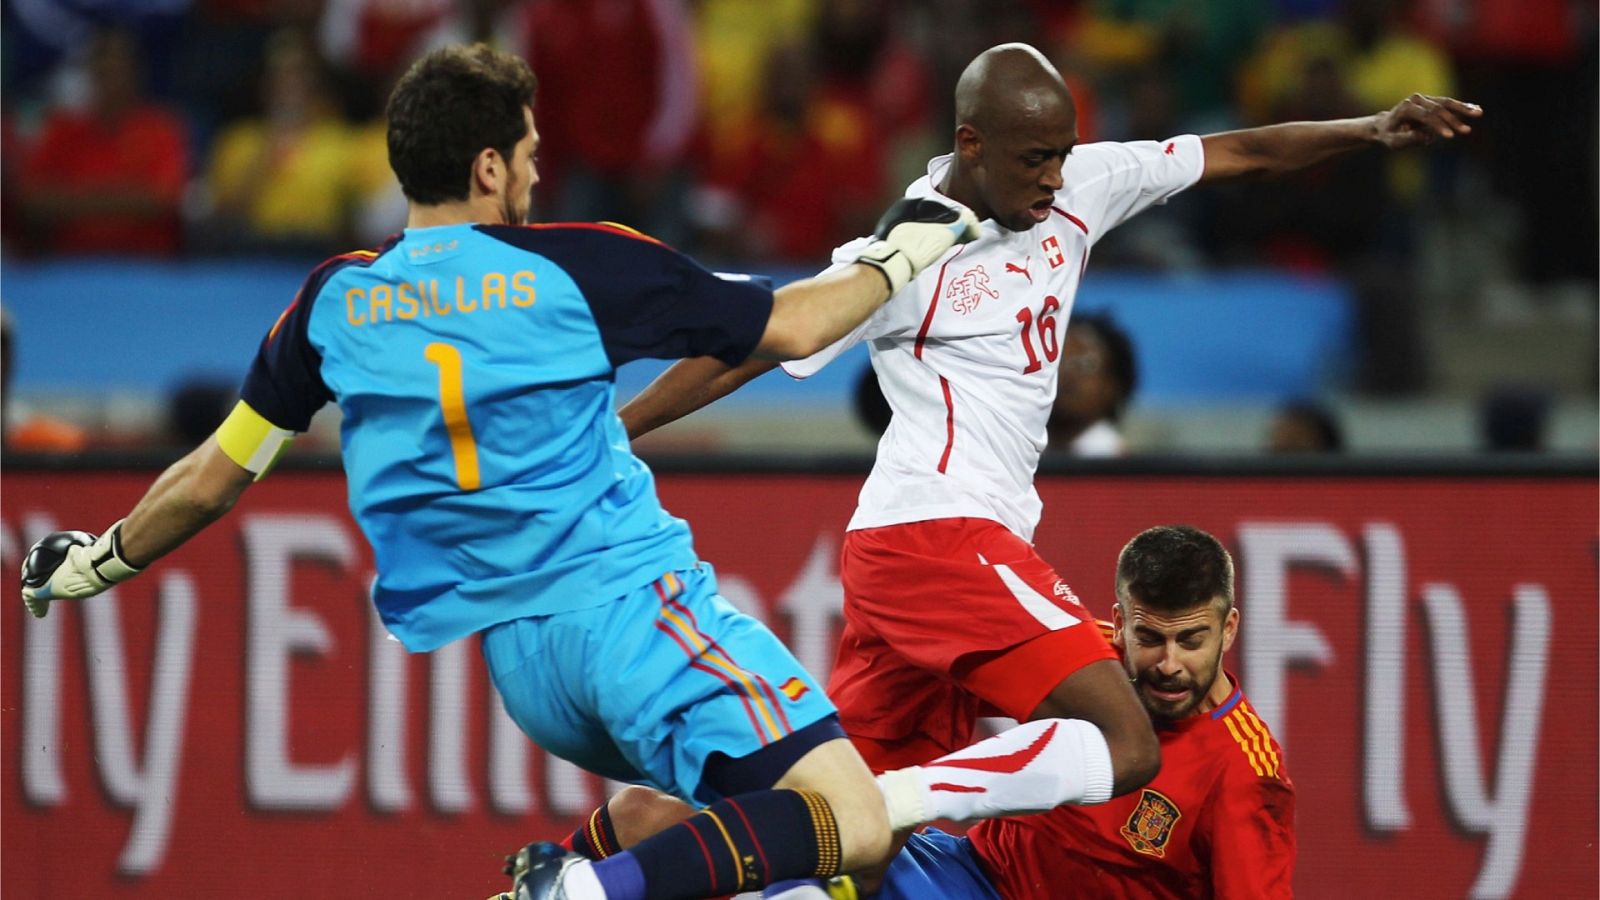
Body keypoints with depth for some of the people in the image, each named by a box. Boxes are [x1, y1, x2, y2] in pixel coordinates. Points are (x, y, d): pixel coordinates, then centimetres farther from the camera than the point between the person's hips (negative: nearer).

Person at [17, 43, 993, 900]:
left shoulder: (335, 301, 9)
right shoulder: (578, 266, -2)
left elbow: (208, 483, 17)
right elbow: (792, 327, 7)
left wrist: (96, 563, 36)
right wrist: (899, 256, 26)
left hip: (513, 664, 6)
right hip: (631, 605, -6)